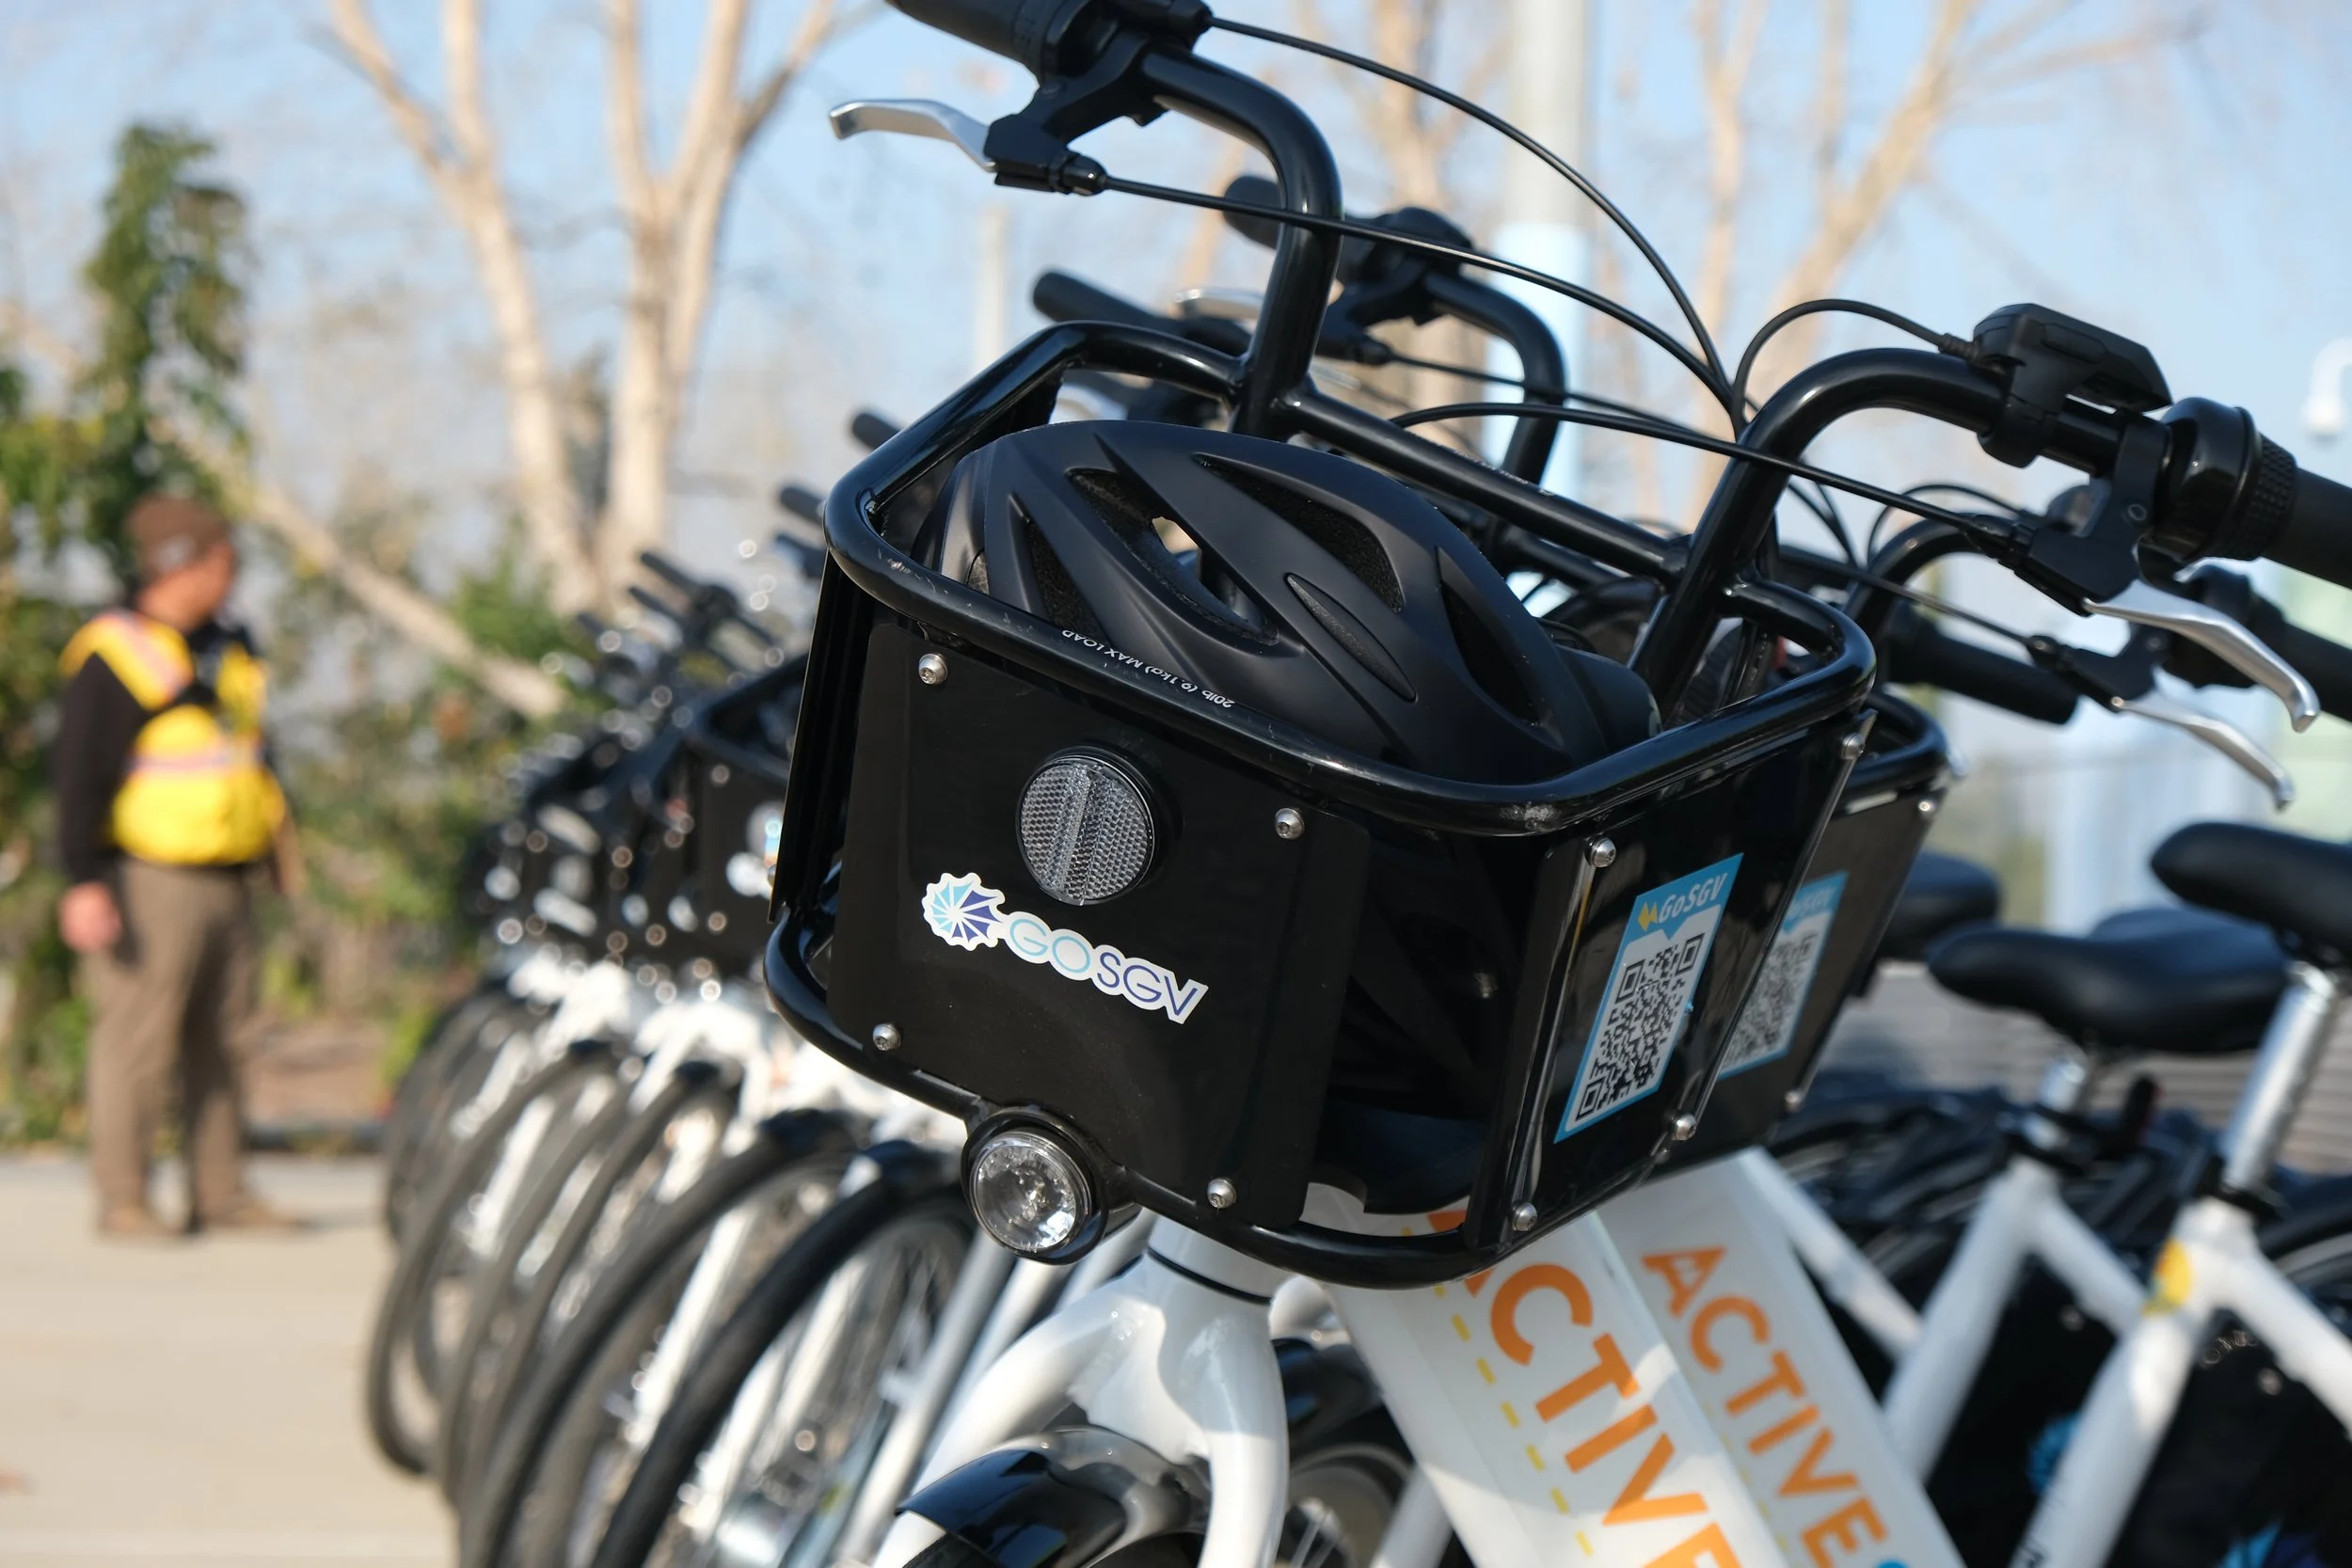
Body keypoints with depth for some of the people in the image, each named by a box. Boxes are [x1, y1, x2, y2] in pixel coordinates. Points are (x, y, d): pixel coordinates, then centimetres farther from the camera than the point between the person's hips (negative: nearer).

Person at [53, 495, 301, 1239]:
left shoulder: (225, 647, 16)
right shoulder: (112, 653, -9)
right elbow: (79, 778, -13)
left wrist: (274, 814, 19)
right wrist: (83, 882, -18)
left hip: (225, 880, 8)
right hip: (148, 879, -8)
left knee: (219, 1043, 9)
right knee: (137, 1040, -7)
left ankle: (221, 1193, 14)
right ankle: (122, 1199, -1)